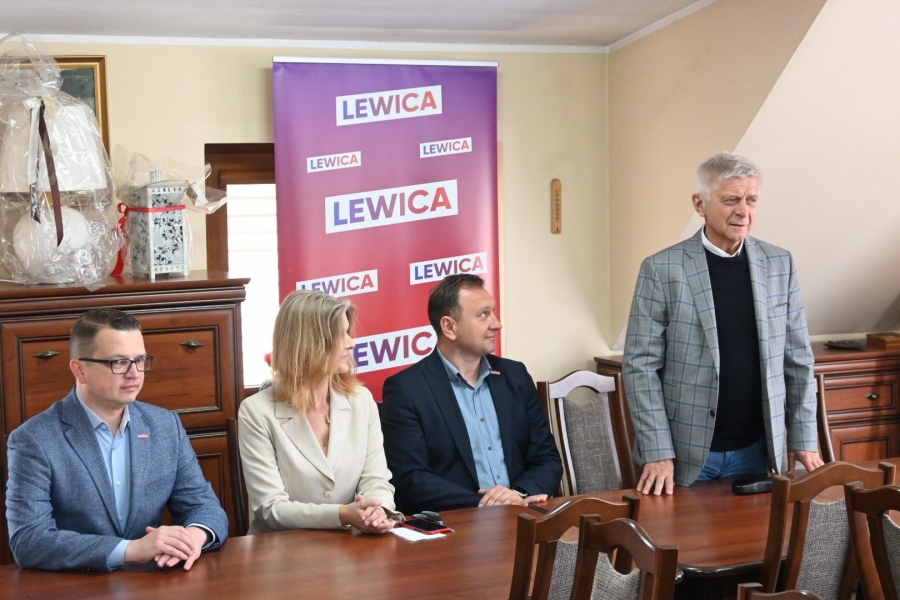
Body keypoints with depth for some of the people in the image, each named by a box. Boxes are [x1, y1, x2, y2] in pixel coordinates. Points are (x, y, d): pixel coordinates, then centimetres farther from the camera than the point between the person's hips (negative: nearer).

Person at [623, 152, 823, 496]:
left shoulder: (779, 265, 4)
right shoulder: (661, 269, -8)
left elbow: (798, 359, 7)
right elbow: (641, 365, -9)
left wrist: (804, 439, 4)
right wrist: (658, 452, -14)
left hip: (754, 452, 3)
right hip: (685, 454, -3)